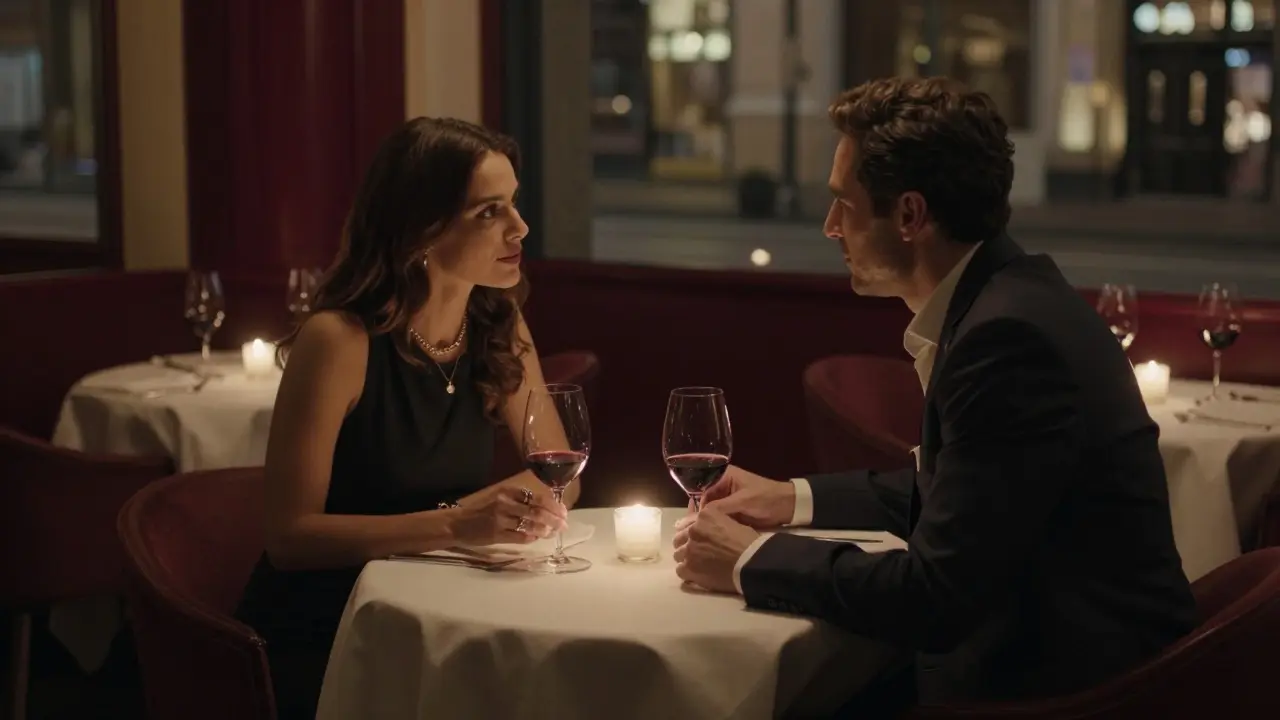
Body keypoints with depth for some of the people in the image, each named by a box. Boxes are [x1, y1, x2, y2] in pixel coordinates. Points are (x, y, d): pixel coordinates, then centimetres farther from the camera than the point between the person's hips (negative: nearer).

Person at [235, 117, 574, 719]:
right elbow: (290, 535, -20)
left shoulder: (500, 327, -1)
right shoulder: (338, 340, -19)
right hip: (313, 646, -5)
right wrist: (453, 525, -31)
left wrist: (511, 510, -18)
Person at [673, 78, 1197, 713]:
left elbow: (937, 595, -23)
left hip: (1070, 682, -8)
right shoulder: (997, 301, 6)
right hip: (1032, 646, 8)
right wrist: (797, 500, 13)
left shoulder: (1009, 335, -22)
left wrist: (751, 562, -13)